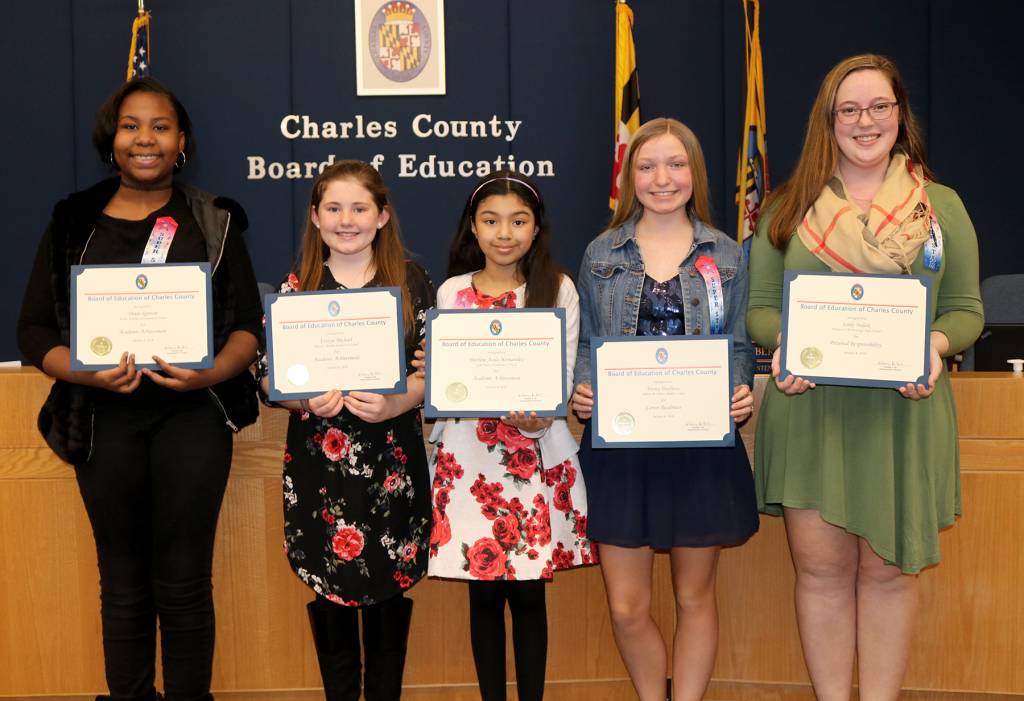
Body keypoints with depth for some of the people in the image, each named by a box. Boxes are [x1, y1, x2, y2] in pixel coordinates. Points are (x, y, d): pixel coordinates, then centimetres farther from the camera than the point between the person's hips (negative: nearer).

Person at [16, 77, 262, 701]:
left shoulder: (213, 223, 7)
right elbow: (35, 328, 5)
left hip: (192, 414, -1)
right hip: (106, 418, 1)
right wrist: (87, 373, -15)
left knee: (184, 582, 1)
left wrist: (210, 373, -17)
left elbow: (248, 324, 3)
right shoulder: (73, 225, 8)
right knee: (123, 583, 9)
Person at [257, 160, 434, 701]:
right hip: (318, 464, 1)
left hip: (393, 462, 0)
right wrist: (305, 398, -17)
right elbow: (267, 376, 3)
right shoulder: (295, 287, 4)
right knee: (328, 587, 7)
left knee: (390, 586, 7)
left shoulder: (410, 281, 2)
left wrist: (396, 403, -17)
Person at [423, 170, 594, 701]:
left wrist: (541, 413, -21)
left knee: (529, 592, 4)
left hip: (537, 453, -1)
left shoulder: (558, 289, 3)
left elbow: (563, 374, -1)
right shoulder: (451, 293, 6)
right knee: (483, 592, 6)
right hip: (470, 454, 1)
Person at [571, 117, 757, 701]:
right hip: (619, 445, 0)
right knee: (626, 607, 3)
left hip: (703, 443, 0)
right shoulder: (602, 254, 6)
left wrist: (741, 393, -13)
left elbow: (741, 346, 7)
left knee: (695, 596, 11)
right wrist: (580, 391, -10)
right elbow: (585, 345, 9)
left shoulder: (727, 255, 5)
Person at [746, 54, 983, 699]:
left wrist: (937, 345, -14)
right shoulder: (789, 208, 7)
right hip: (810, 412, 0)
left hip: (904, 411, 0)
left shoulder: (942, 206, 7)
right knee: (821, 569, 5)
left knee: (889, 569, 6)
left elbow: (966, 309, 8)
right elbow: (760, 307, 7)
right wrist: (784, 343, -14)